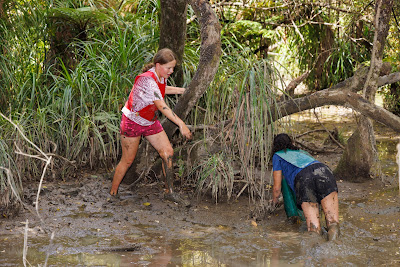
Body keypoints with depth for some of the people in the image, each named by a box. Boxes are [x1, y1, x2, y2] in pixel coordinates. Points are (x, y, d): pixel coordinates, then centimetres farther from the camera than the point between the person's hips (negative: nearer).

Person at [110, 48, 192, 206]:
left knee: (168, 152, -2)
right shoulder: (147, 80, -30)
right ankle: (113, 193, 20)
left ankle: (169, 192, 7)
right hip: (132, 122, -8)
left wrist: (183, 90, 19)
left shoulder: (162, 77, -3)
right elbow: (162, 106, -35)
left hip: (150, 121, 8)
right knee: (128, 160, 2)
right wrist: (181, 124, -37)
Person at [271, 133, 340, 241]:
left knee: (314, 229, -9)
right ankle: (333, 228, -41)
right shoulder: (302, 152, 42)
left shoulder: (277, 156, 29)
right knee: (333, 222, -8)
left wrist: (274, 201, 48)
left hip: (304, 180, -3)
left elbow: (277, 187, 27)